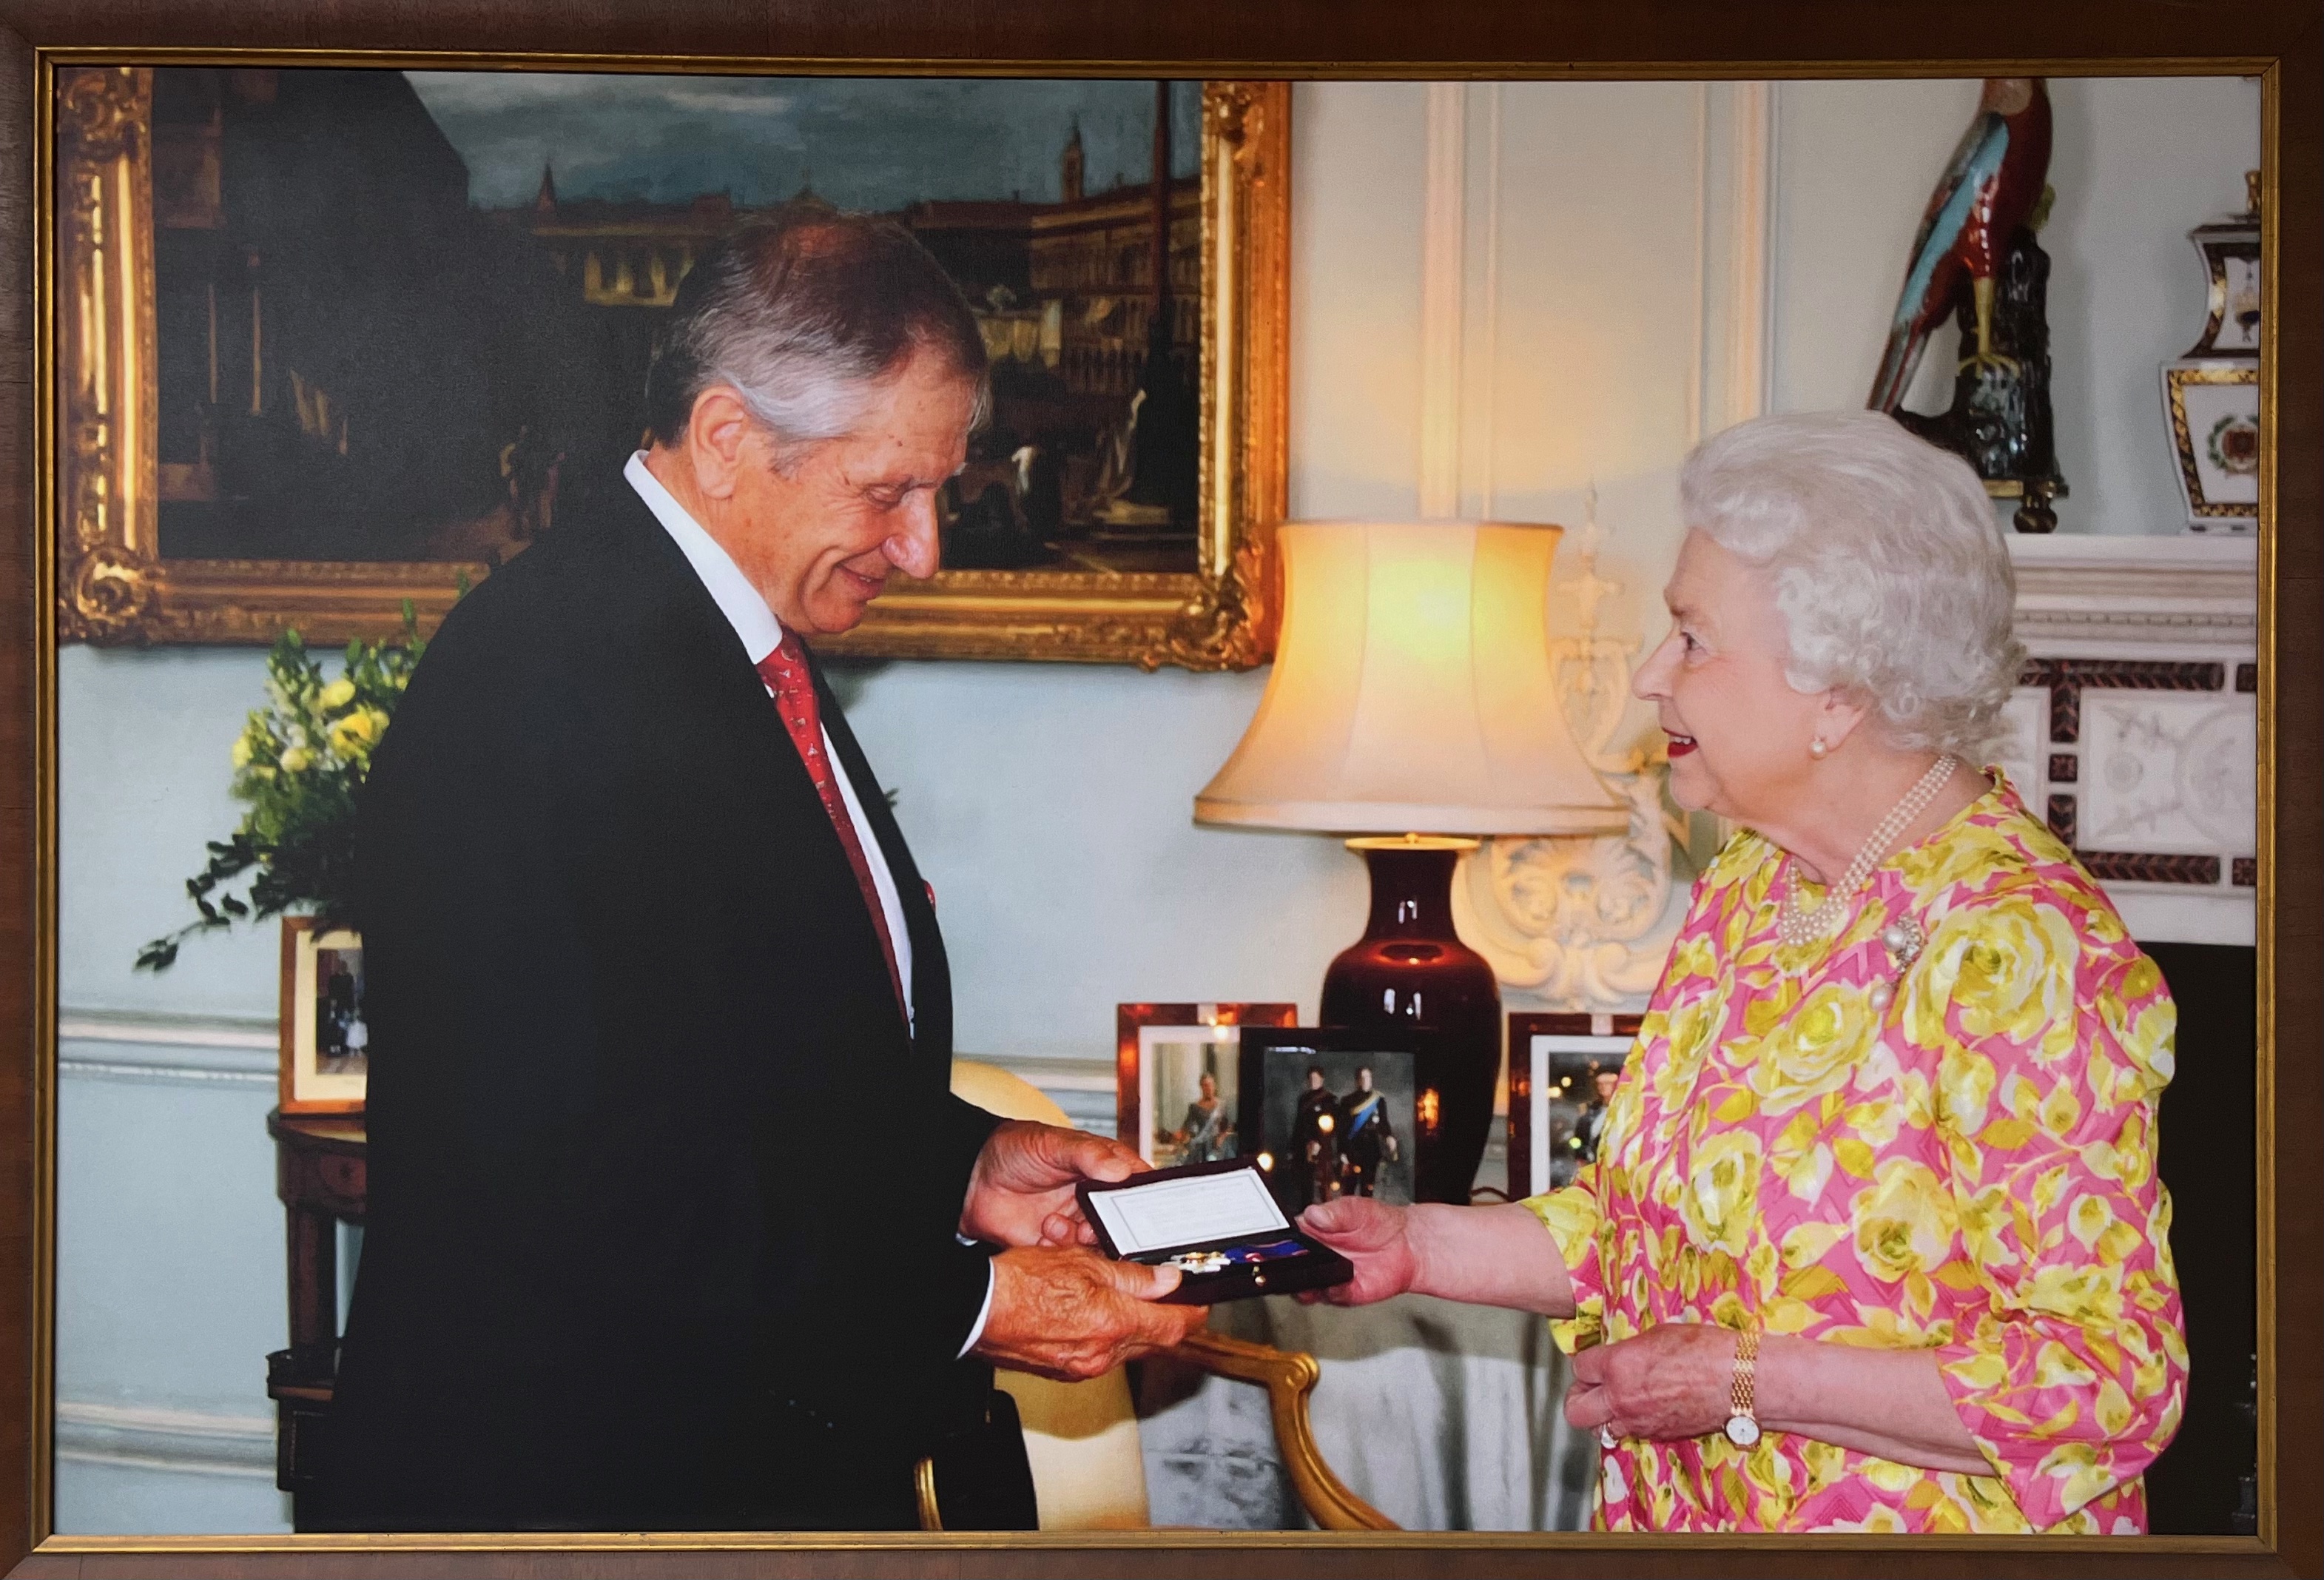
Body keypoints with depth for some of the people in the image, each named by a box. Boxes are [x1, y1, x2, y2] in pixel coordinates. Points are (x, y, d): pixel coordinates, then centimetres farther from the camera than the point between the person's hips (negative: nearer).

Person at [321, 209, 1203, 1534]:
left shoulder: (764, 654, 9)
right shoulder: (539, 688, -22)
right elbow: (581, 1180, -26)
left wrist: (962, 1164, 1)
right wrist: (965, 1305, -22)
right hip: (592, 1476, -9)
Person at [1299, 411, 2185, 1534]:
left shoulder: (2014, 949, -17)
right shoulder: (1747, 891, 9)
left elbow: (2110, 1377, -19)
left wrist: (1744, 1381, -18)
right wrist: (1415, 1246, 5)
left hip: (1908, 1524, -7)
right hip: (1679, 1515, 7)